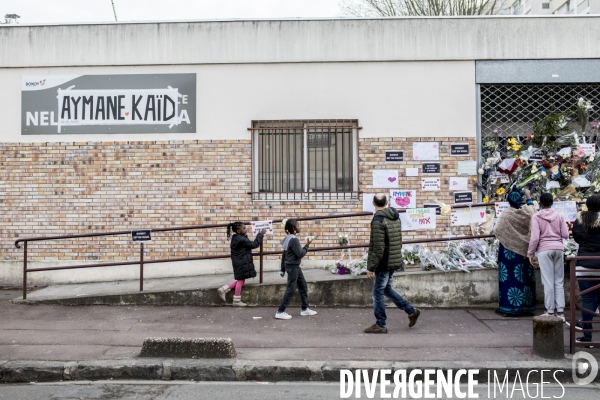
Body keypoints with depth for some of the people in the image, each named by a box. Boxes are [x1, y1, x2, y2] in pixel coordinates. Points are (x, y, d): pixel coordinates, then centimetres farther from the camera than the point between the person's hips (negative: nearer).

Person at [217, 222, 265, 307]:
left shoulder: (235, 238, 10)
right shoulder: (242, 239, -19)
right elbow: (254, 244, -16)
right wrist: (260, 234, -9)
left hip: (238, 262, 10)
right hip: (242, 263, -10)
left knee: (240, 280, 17)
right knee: (241, 280, 1)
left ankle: (224, 289, 14)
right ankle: (237, 301, 10)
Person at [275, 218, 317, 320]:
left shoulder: (288, 238, 10)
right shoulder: (294, 240, -19)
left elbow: (284, 255, 15)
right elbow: (300, 254, -21)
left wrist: (283, 269, 19)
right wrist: (307, 245, -10)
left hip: (295, 267, 10)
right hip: (292, 267, -10)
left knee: (303, 286, 15)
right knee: (291, 289, -4)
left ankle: (305, 309, 24)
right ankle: (280, 312, 1)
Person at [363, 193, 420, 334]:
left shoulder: (378, 220, -18)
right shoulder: (395, 218, 8)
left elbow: (378, 248, -22)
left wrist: (371, 267, -16)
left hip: (383, 263, -8)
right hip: (395, 261, 9)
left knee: (378, 293, 3)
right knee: (386, 289, 22)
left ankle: (380, 325, 12)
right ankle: (412, 311, 24)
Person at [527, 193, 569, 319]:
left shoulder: (536, 217, -5)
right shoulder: (559, 216, 6)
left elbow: (535, 238, -10)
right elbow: (565, 235, 3)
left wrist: (530, 253, -1)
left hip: (544, 250, -3)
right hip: (558, 248, 3)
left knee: (548, 282, 0)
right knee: (559, 281, 8)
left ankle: (550, 311, 4)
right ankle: (560, 311, 8)